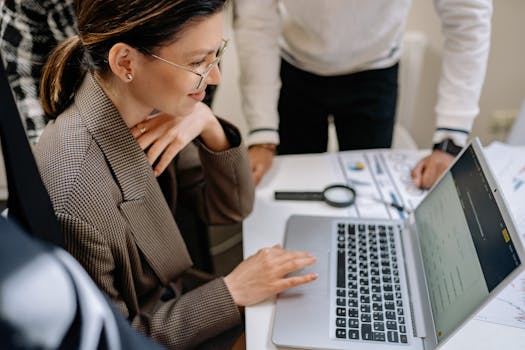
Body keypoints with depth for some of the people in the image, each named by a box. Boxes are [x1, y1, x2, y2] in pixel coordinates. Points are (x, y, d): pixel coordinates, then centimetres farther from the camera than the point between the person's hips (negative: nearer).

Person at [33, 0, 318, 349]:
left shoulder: (149, 106, -13)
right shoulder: (73, 193, -33)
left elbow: (230, 207, -3)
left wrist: (209, 126, -20)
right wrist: (232, 291, -19)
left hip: (178, 298, 6)